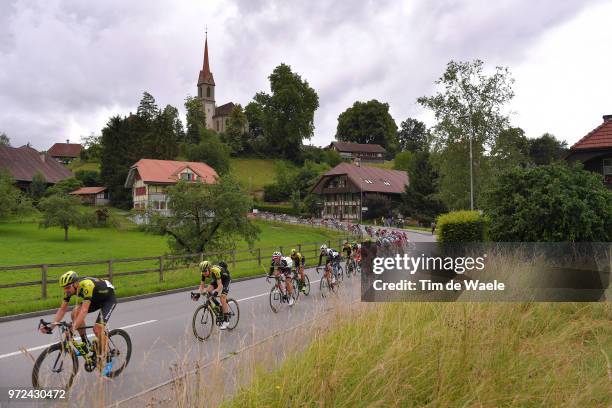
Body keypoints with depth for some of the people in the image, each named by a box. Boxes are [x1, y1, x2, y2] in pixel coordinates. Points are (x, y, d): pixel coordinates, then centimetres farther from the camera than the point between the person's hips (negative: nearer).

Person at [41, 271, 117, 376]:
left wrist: (74, 327, -53)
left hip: (109, 298, -8)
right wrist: (51, 326, -20)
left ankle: (108, 360, -5)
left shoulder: (86, 285, -37)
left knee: (98, 328, -20)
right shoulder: (69, 288, -14)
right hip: (96, 299, 8)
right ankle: (85, 344, 3)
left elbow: (84, 310, -44)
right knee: (75, 313, -14)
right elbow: (62, 309, -9)